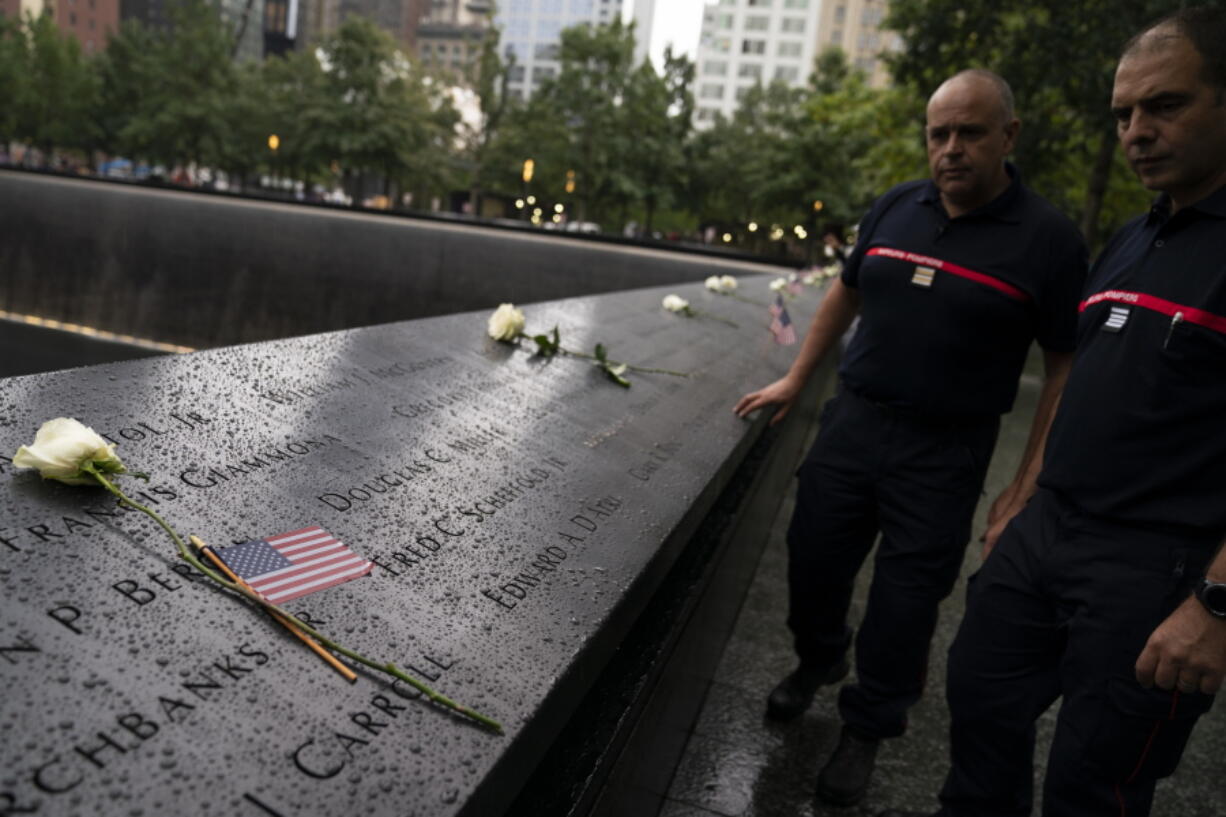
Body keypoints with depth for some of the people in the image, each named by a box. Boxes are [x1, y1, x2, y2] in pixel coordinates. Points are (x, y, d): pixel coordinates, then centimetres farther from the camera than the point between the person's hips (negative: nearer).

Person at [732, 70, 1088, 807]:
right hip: (853, 421, 4)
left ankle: (866, 733, 30)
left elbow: (1066, 365, -8)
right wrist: (796, 379, 15)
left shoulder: (1048, 240, -10)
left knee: (906, 600, 7)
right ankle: (818, 662, 45)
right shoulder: (895, 208, 3)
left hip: (944, 454, -4)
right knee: (814, 559, 14)